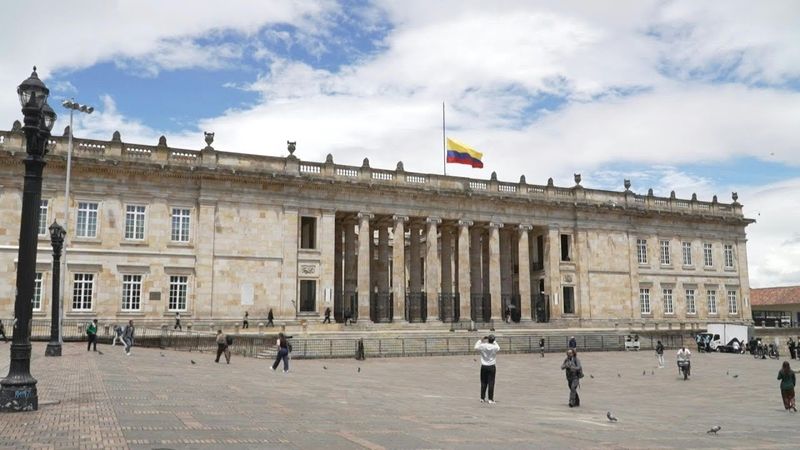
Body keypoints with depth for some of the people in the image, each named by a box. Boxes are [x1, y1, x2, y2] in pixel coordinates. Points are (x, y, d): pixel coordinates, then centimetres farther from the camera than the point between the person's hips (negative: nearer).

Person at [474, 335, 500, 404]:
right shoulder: (495, 347, -9)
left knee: (483, 383, 11)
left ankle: (482, 398, 18)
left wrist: (481, 340, 16)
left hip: (484, 367, 1)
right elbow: (498, 348, 17)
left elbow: (476, 347, 12)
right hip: (492, 367, -1)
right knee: (491, 383, 0)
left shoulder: (483, 346, -9)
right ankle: (490, 399, -1)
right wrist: (494, 342, 21)